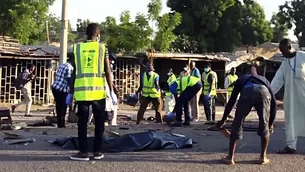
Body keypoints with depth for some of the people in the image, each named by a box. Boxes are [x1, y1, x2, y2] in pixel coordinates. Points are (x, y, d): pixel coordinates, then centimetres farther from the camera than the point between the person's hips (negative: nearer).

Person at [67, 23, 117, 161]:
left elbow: (74, 73, 7)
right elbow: (107, 71, 1)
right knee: (99, 122, 9)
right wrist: (112, 91, 5)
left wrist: (71, 93, 12)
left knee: (82, 122, 3)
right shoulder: (102, 48, 4)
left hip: (81, 90, 1)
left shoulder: (77, 48, 8)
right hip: (99, 90, 0)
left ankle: (83, 152, 2)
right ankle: (97, 151, 12)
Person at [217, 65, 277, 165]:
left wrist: (223, 120, 45)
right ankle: (263, 157, 23)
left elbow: (231, 101, 37)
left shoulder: (241, 79, 40)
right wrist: (271, 123, 42)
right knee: (264, 125, 19)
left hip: (247, 91, -1)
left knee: (237, 124, 11)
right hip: (264, 92, 1)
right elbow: (273, 101, 33)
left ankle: (230, 157, 13)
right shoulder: (264, 80, 42)